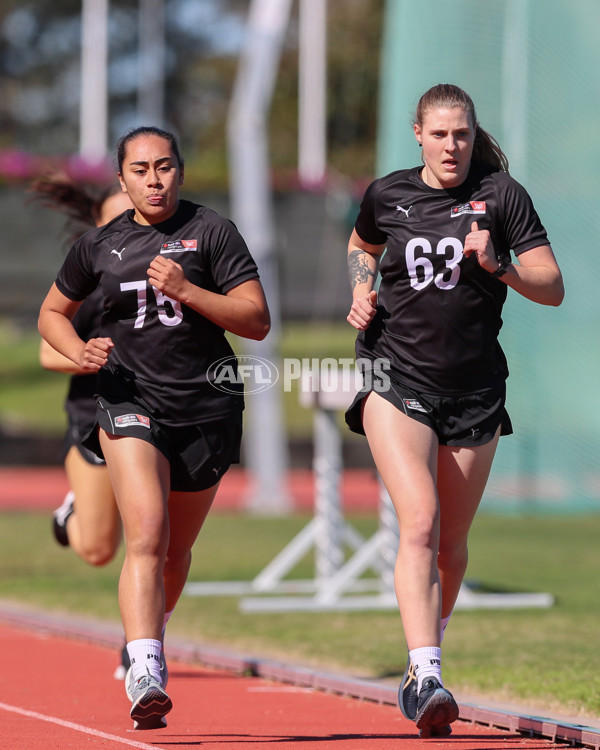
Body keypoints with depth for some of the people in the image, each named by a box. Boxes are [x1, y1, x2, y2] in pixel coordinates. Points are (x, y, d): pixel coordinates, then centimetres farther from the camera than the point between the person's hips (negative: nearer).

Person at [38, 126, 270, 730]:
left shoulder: (211, 232, -1)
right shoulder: (99, 245, 6)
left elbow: (257, 321, -5)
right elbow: (52, 312, 20)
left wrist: (187, 291, -17)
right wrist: (79, 352, -1)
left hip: (206, 407, 1)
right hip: (130, 402, -1)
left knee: (176, 550, 13)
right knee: (146, 536, -21)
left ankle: (145, 647, 40)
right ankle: (145, 675, -30)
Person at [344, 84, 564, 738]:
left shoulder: (501, 195, -2)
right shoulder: (386, 195, 3)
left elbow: (552, 288, -4)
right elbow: (361, 244, 27)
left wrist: (498, 266, -21)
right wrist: (362, 293, 7)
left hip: (475, 390, 1)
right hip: (397, 381, -1)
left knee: (452, 543, 10)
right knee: (420, 524, -20)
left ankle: (422, 666, 32)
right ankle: (427, 677, -29)